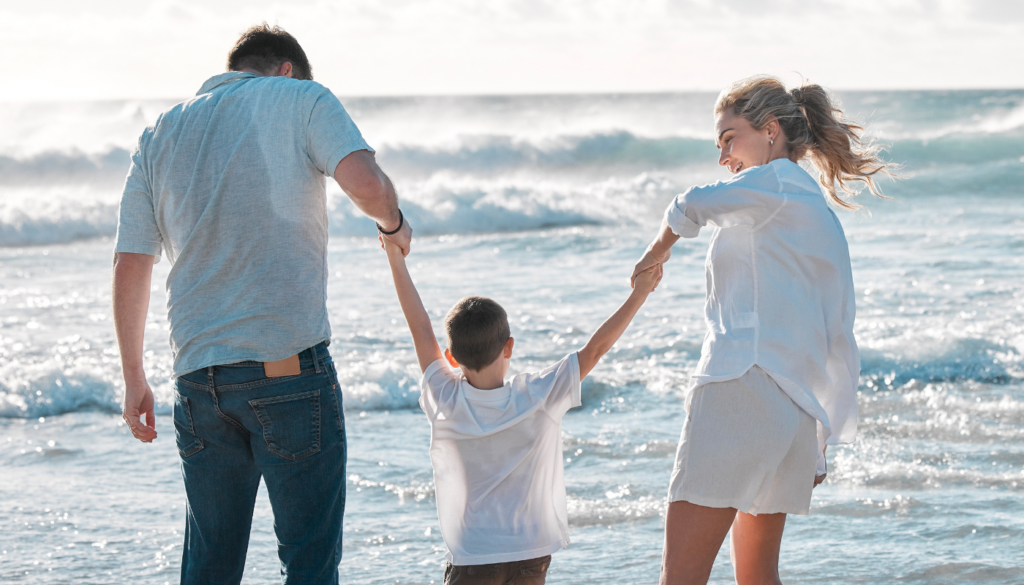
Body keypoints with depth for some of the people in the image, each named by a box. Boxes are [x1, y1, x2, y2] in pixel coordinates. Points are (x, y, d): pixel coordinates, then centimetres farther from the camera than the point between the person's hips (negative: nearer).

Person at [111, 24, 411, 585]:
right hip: (290, 368, -5)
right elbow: (365, 183, -15)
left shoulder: (159, 136, 16)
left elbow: (128, 270, 12)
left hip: (198, 373, 5)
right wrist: (393, 223, 7)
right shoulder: (302, 100, 4)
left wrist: (133, 377, 19)